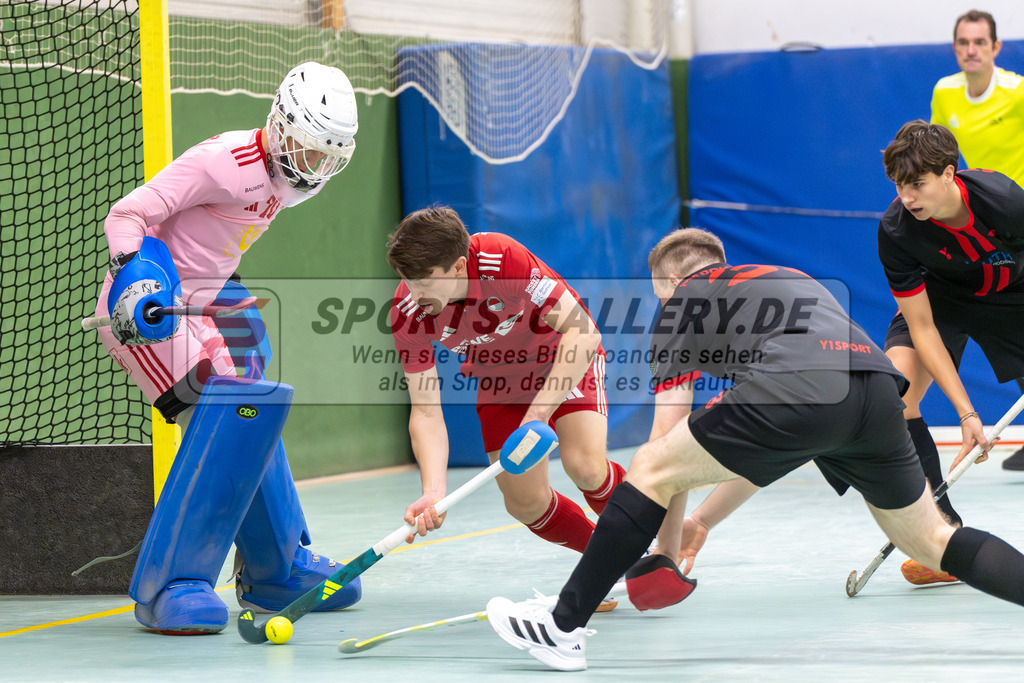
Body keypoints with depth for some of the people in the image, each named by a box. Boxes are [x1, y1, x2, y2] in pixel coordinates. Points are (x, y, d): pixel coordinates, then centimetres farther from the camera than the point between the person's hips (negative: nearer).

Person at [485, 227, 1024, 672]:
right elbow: (759, 454, 45)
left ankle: (562, 626, 8)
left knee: (649, 471, 9)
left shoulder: (682, 301, 25)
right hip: (881, 387, 6)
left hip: (798, 391, -6)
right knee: (931, 543, 23)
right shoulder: (787, 279, 41)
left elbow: (668, 439, 22)